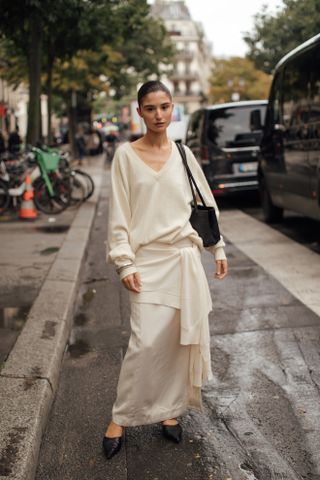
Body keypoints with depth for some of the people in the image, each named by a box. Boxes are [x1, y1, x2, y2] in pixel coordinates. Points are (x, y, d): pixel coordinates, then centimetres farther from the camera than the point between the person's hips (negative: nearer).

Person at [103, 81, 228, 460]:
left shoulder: (183, 154, 7)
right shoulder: (126, 155, -1)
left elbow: (206, 204, 13)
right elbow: (118, 215, -3)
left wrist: (219, 249, 10)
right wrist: (125, 264, -9)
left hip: (184, 257, 3)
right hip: (149, 259, -3)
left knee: (179, 338, 7)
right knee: (146, 342, -9)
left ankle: (169, 409, 26)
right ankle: (121, 417, 10)